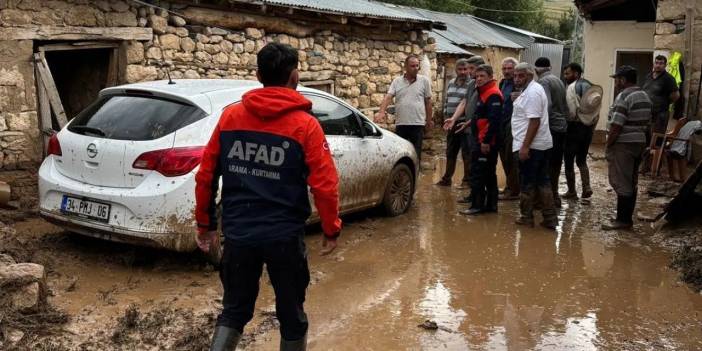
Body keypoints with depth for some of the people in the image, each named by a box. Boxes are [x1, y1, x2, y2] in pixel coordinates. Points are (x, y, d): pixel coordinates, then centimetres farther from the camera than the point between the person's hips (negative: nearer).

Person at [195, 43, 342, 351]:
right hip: (284, 236, -3)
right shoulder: (305, 125, -9)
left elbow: (206, 176, 4)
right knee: (291, 314, 15)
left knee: (234, 310, 18)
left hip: (238, 233, 3)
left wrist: (205, 223, 15)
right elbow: (325, 185, -12)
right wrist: (331, 229, 3)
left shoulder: (230, 116, 1)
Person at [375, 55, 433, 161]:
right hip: (400, 124, 2)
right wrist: (381, 112, -21)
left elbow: (428, 101, 7)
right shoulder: (397, 81, 6)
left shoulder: (424, 81, 3)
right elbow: (388, 97, -5)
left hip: (418, 124, -1)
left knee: (415, 154, 2)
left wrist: (429, 120, 8)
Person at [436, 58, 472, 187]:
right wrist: (446, 118, 12)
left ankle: (467, 180, 10)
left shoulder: (472, 84, -11)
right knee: (450, 153, 15)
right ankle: (447, 178, 24)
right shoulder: (451, 83, 13)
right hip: (451, 124, 7)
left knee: (467, 154, 0)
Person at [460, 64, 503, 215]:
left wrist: (486, 141, -24)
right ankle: (491, 204, 20)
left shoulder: (493, 95, -15)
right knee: (489, 174, 14)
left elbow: (494, 120, -23)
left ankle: (477, 205, -2)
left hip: (486, 142, -11)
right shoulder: (483, 93, 18)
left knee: (477, 174, -7)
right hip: (481, 141, 11)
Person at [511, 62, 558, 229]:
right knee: (543, 181, 12)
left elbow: (534, 121, -23)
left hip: (530, 146, -10)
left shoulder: (532, 92, -16)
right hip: (543, 144, 10)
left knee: (527, 183, 1)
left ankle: (526, 217, 11)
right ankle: (550, 218, 14)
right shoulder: (534, 89, 17)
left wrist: (525, 147, -24)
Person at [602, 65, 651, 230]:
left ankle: (623, 220, 0)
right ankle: (627, 217, 19)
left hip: (623, 144, -9)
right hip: (640, 142, 9)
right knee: (631, 183, 12)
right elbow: (646, 122, 15)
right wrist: (639, 136, 19)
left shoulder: (624, 96, -17)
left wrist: (608, 145, -12)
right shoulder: (645, 96, 13)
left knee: (621, 183, -4)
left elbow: (616, 125, -21)